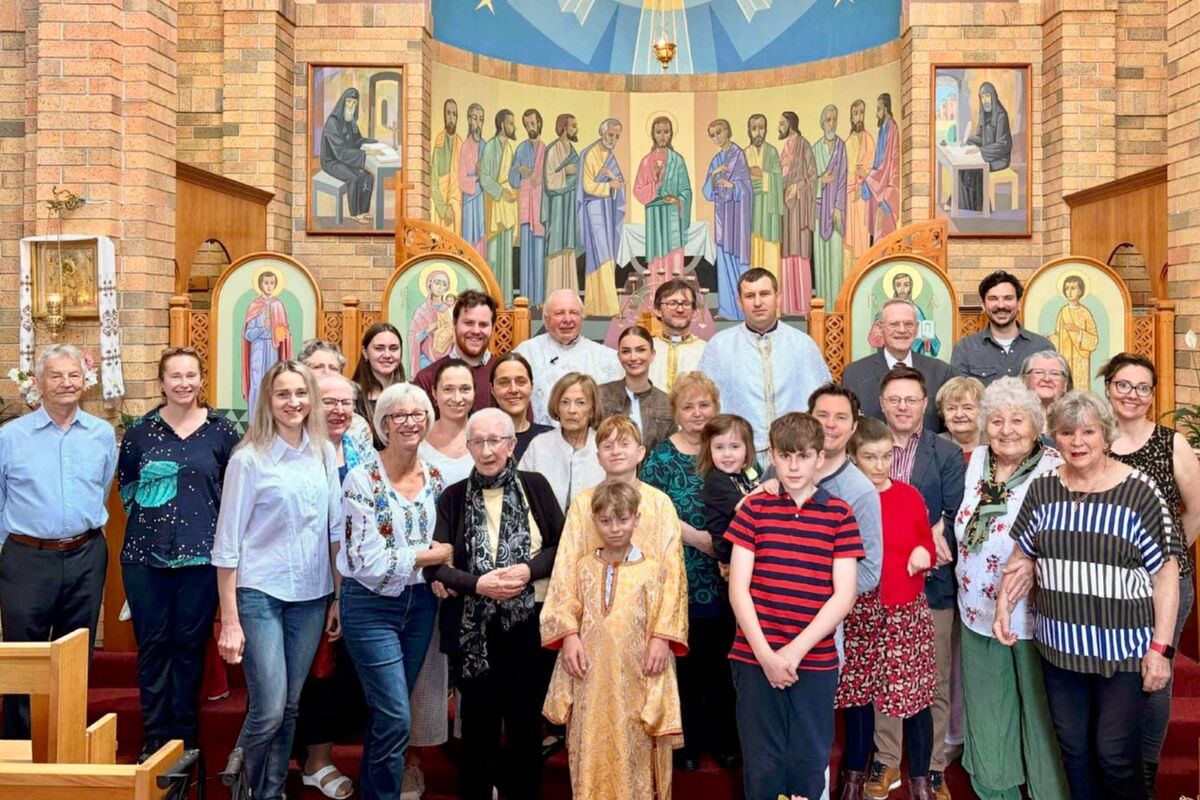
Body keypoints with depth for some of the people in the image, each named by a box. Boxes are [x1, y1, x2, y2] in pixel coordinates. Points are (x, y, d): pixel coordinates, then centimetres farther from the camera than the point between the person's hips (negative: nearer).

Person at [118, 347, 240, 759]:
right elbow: (125, 483, 14)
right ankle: (154, 739, 18)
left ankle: (185, 739, 19)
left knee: (191, 646, 7)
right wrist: (147, 518, 5)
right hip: (146, 555, 1)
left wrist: (219, 528, 1)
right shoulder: (140, 430, 3)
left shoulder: (221, 429, 0)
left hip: (201, 554, -1)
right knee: (153, 646, 7)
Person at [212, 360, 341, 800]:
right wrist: (230, 620, -10)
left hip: (312, 594, 4)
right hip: (260, 593, -4)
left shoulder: (325, 453, 5)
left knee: (290, 706, 11)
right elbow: (227, 542, -8)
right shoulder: (249, 459, -9)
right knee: (268, 710, -5)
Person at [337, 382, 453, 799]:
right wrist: (431, 555, -13)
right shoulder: (362, 479, -14)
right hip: (371, 606, -5)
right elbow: (368, 561, -18)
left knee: (386, 713, 16)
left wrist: (439, 569, -5)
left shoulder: (435, 477, 3)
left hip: (419, 603, 5)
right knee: (396, 720, -7)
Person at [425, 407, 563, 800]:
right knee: (478, 722, 10)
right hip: (473, 626, 0)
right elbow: (435, 565, -5)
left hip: (529, 621, 0)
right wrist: (478, 584, -19)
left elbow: (562, 546, 2)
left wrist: (529, 570, -15)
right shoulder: (453, 497, -1)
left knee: (527, 720, 10)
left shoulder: (535, 486, 0)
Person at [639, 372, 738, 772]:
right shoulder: (661, 456, 2)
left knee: (721, 660, 8)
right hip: (681, 577, -2)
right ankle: (686, 742, 18)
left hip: (726, 577, 2)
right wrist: (696, 536, -16)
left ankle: (723, 738, 23)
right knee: (684, 659, 4)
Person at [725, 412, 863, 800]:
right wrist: (765, 653, -10)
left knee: (809, 764, 8)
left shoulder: (839, 514, 2)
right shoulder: (754, 508, 2)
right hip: (755, 658, 0)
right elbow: (737, 588, -1)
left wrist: (796, 650, -11)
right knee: (762, 764, 7)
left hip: (817, 661, 0)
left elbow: (844, 594, -4)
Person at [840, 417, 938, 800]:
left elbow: (927, 545, 9)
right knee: (856, 694, 11)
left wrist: (924, 554, -12)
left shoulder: (910, 496, -1)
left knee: (916, 695, 4)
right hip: (858, 613, 0)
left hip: (908, 612, 1)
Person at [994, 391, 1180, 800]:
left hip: (1123, 648, -4)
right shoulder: (1042, 490, 3)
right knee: (1072, 750, 15)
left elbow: (1165, 572, -8)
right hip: (1059, 646, 4)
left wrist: (1160, 647, -11)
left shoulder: (1140, 492, -9)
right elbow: (1023, 557, 12)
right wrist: (1003, 606, -3)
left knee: (1116, 755, 1)